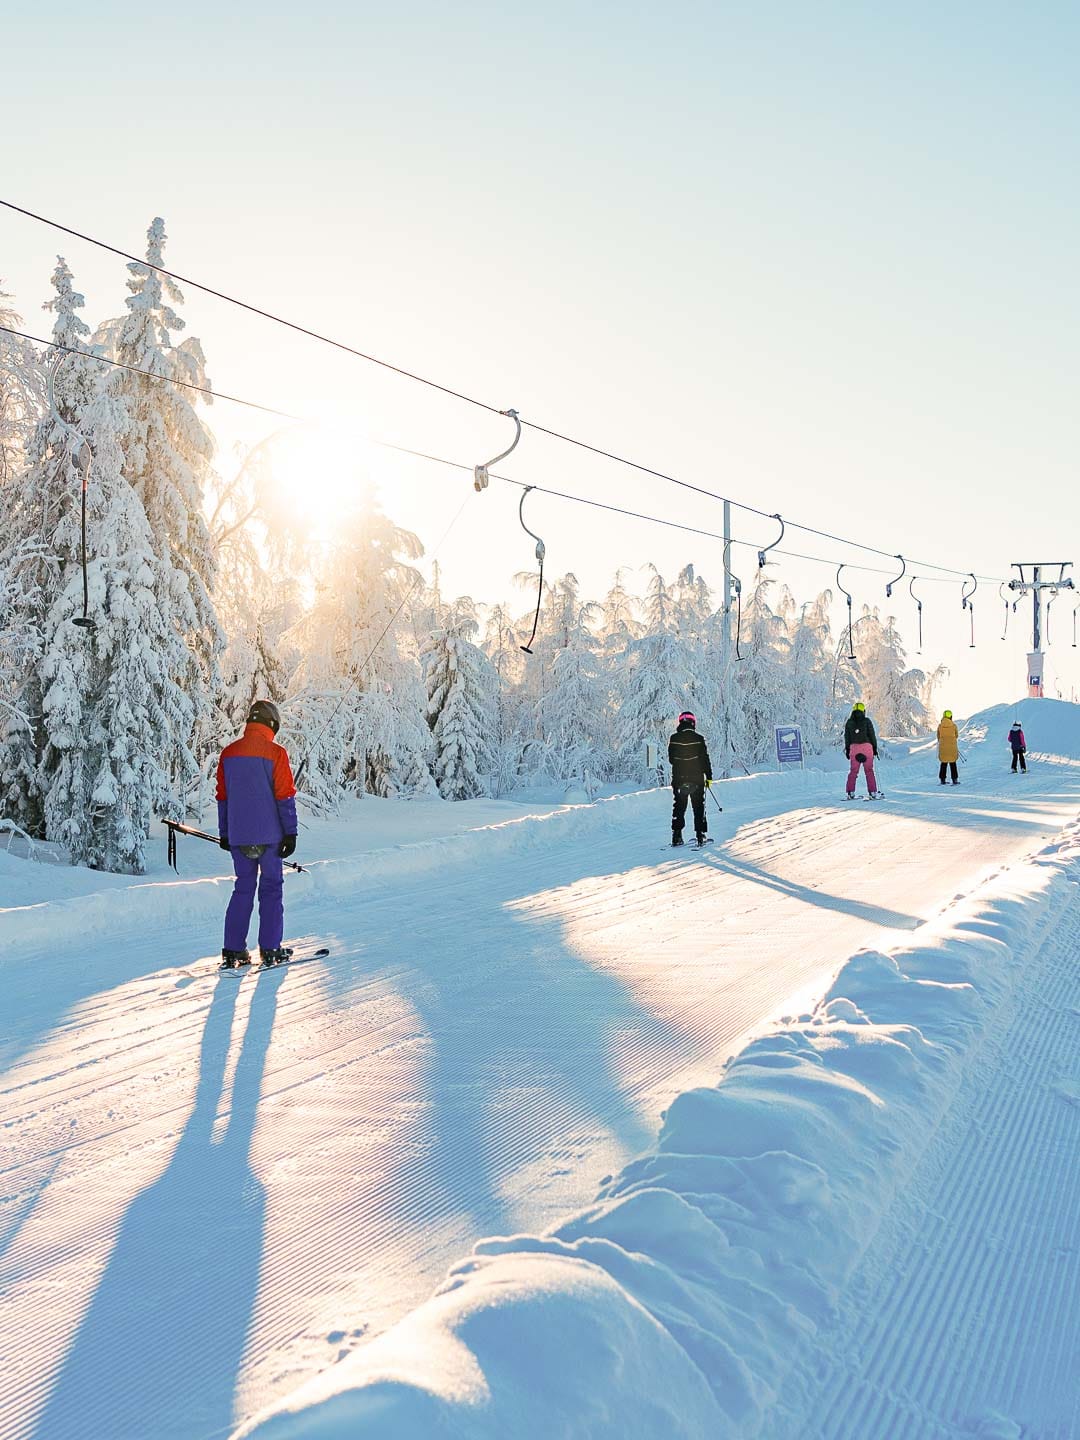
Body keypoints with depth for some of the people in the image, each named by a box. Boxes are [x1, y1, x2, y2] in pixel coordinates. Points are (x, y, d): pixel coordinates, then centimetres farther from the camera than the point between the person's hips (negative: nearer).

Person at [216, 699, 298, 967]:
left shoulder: (229, 753, 6)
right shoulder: (275, 753, -9)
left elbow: (222, 796, 11)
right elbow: (285, 796, -10)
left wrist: (224, 833, 18)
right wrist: (290, 832, -6)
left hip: (238, 836, 4)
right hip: (269, 834, -4)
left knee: (243, 888, 12)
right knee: (271, 888, 5)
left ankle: (233, 950, 8)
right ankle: (270, 949, 4)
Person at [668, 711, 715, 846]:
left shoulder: (674, 739, -3)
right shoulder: (699, 739, -9)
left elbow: (671, 758, 6)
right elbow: (705, 759, -7)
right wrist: (709, 776, 2)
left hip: (679, 779, 2)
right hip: (697, 779, -2)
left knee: (679, 807, 10)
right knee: (699, 807, 8)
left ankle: (676, 836, 5)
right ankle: (700, 835, 5)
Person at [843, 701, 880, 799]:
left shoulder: (849, 722, 6)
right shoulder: (867, 721, -2)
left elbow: (846, 737, 8)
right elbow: (872, 735, -1)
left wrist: (847, 749, 14)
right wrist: (875, 747, 6)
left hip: (854, 747, 2)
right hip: (867, 746, -2)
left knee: (853, 771, 8)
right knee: (869, 770, 3)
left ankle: (850, 793, 3)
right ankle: (873, 792, -1)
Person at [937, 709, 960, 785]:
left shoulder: (940, 726, -4)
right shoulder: (954, 725, -8)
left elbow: (938, 737, 4)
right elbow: (957, 736, 4)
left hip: (943, 746, 1)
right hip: (952, 746, -1)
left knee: (943, 763, 13)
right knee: (953, 763, 9)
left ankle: (942, 779, 11)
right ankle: (955, 779, 6)